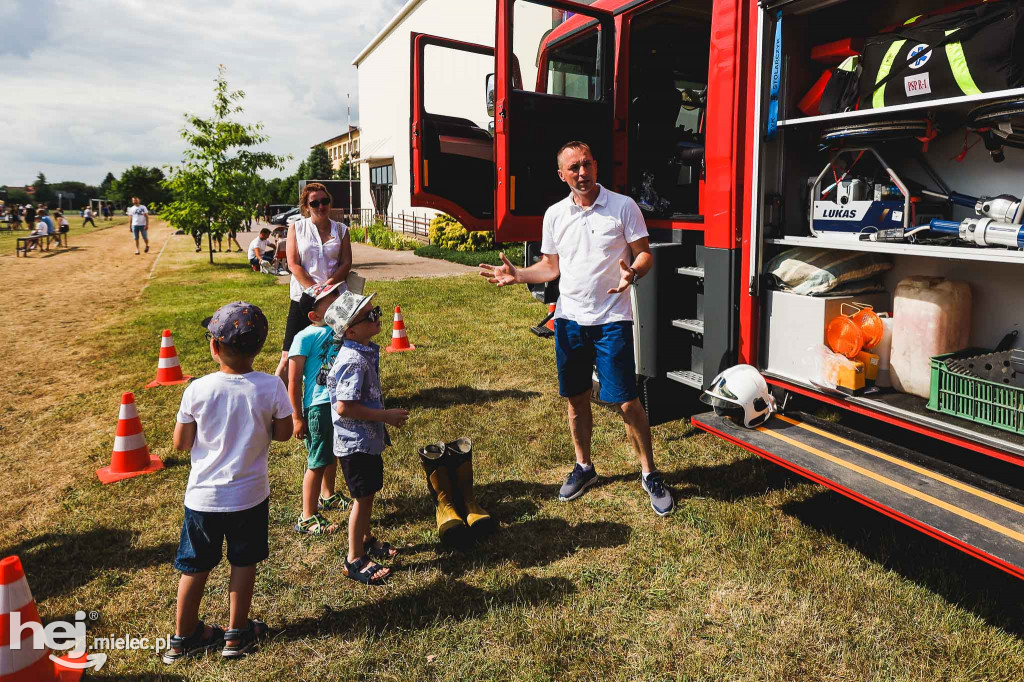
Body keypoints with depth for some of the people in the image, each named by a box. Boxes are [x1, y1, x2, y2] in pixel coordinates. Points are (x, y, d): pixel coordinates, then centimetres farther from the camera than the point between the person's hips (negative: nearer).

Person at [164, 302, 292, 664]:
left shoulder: (197, 390, -16)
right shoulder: (271, 387, -16)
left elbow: (180, 443, -7)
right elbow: (283, 432, -4)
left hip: (203, 495, 1)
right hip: (250, 494, 0)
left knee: (195, 567, 18)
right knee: (244, 563, 18)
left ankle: (183, 637, 34)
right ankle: (237, 633, 31)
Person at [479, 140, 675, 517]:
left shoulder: (623, 207, -4)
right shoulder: (555, 215, 7)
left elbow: (645, 255, -3)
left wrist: (633, 272, -25)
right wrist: (516, 274, -1)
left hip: (612, 320, -4)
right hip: (569, 319, 4)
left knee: (626, 402, -4)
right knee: (576, 399, 13)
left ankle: (649, 474, 15)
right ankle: (584, 467, 32)